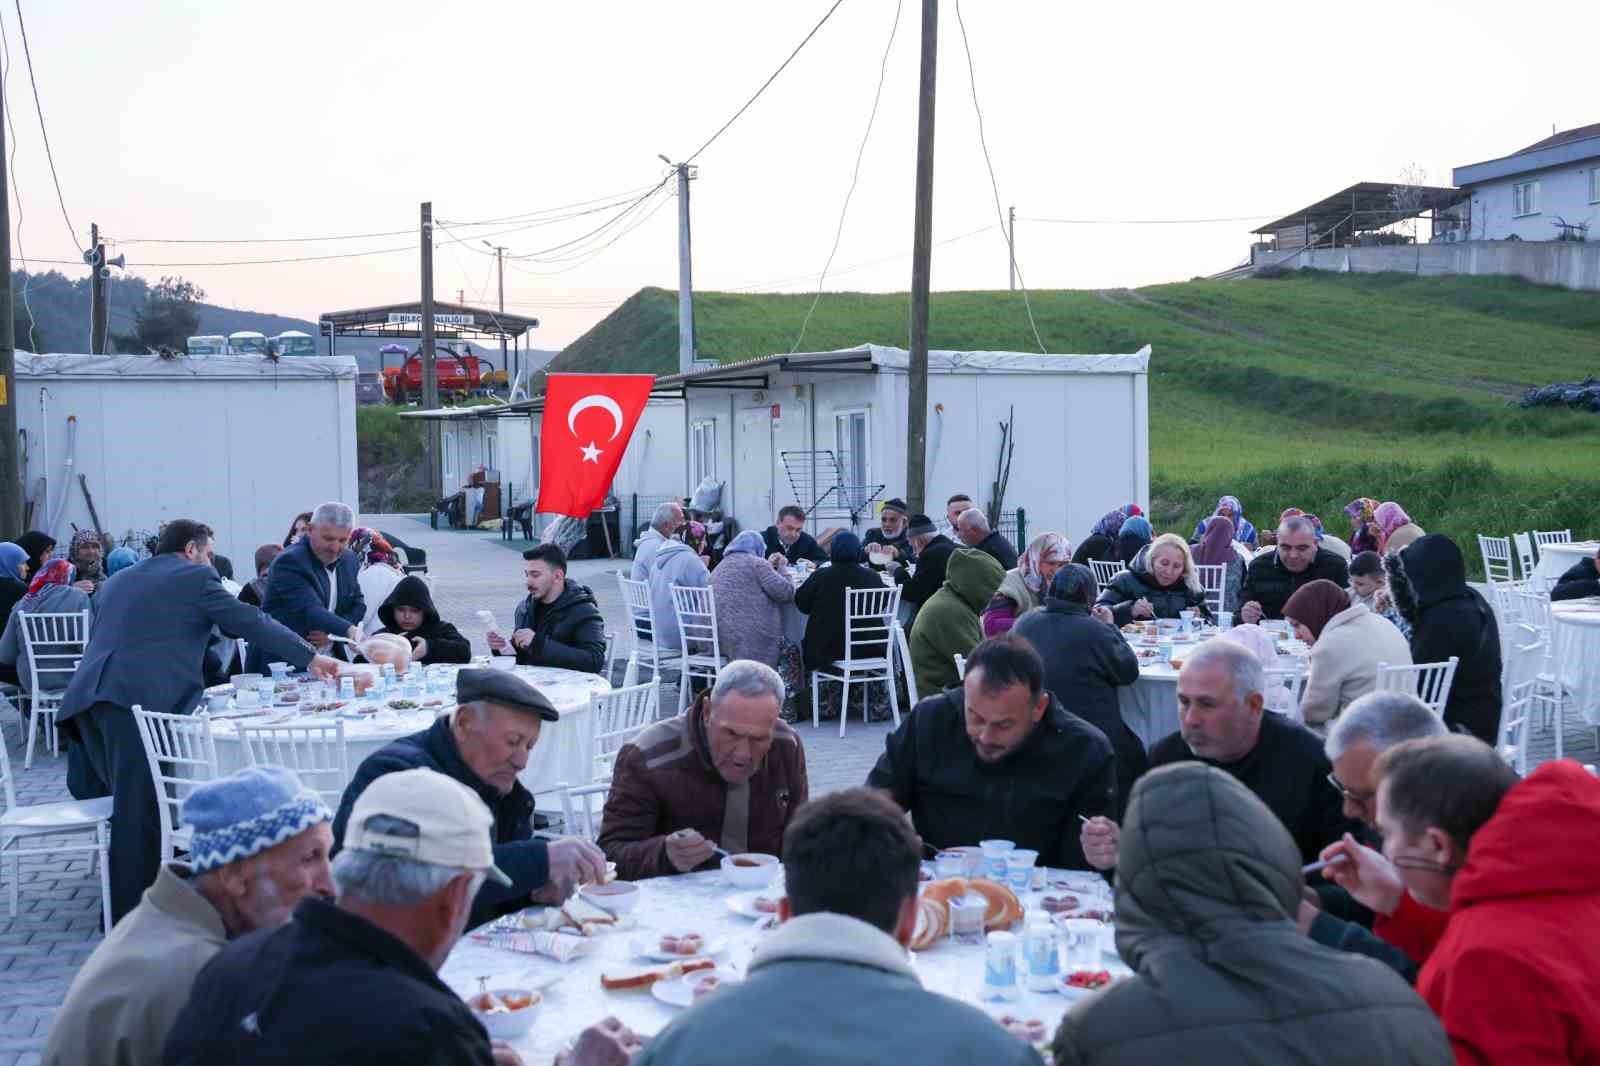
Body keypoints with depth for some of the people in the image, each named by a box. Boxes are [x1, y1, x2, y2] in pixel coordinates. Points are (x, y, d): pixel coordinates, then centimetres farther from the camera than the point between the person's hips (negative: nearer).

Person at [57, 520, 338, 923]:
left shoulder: (117, 582, 29)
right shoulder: (195, 577, 7)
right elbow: (251, 623, 4)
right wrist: (310, 658, 10)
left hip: (86, 695, 8)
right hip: (141, 700, -8)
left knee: (127, 803, 17)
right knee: (140, 811, -6)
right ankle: (132, 916, -5)